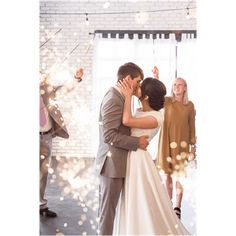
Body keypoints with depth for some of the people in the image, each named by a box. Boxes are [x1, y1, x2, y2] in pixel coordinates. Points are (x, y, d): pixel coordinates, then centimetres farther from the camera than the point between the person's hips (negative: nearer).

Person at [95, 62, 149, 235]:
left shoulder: (117, 96, 10)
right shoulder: (114, 100, -20)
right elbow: (109, 136, -24)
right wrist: (137, 142, -17)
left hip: (114, 162, 10)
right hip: (112, 163, -10)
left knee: (107, 207, 20)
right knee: (108, 209, 5)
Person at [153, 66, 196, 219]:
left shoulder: (190, 105, 2)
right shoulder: (167, 101, 0)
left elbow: (192, 126, 5)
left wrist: (193, 146, 2)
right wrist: (156, 78, -36)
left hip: (182, 143, 0)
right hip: (167, 143, 0)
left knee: (179, 175, 2)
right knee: (168, 175, 9)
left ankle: (177, 208, 11)